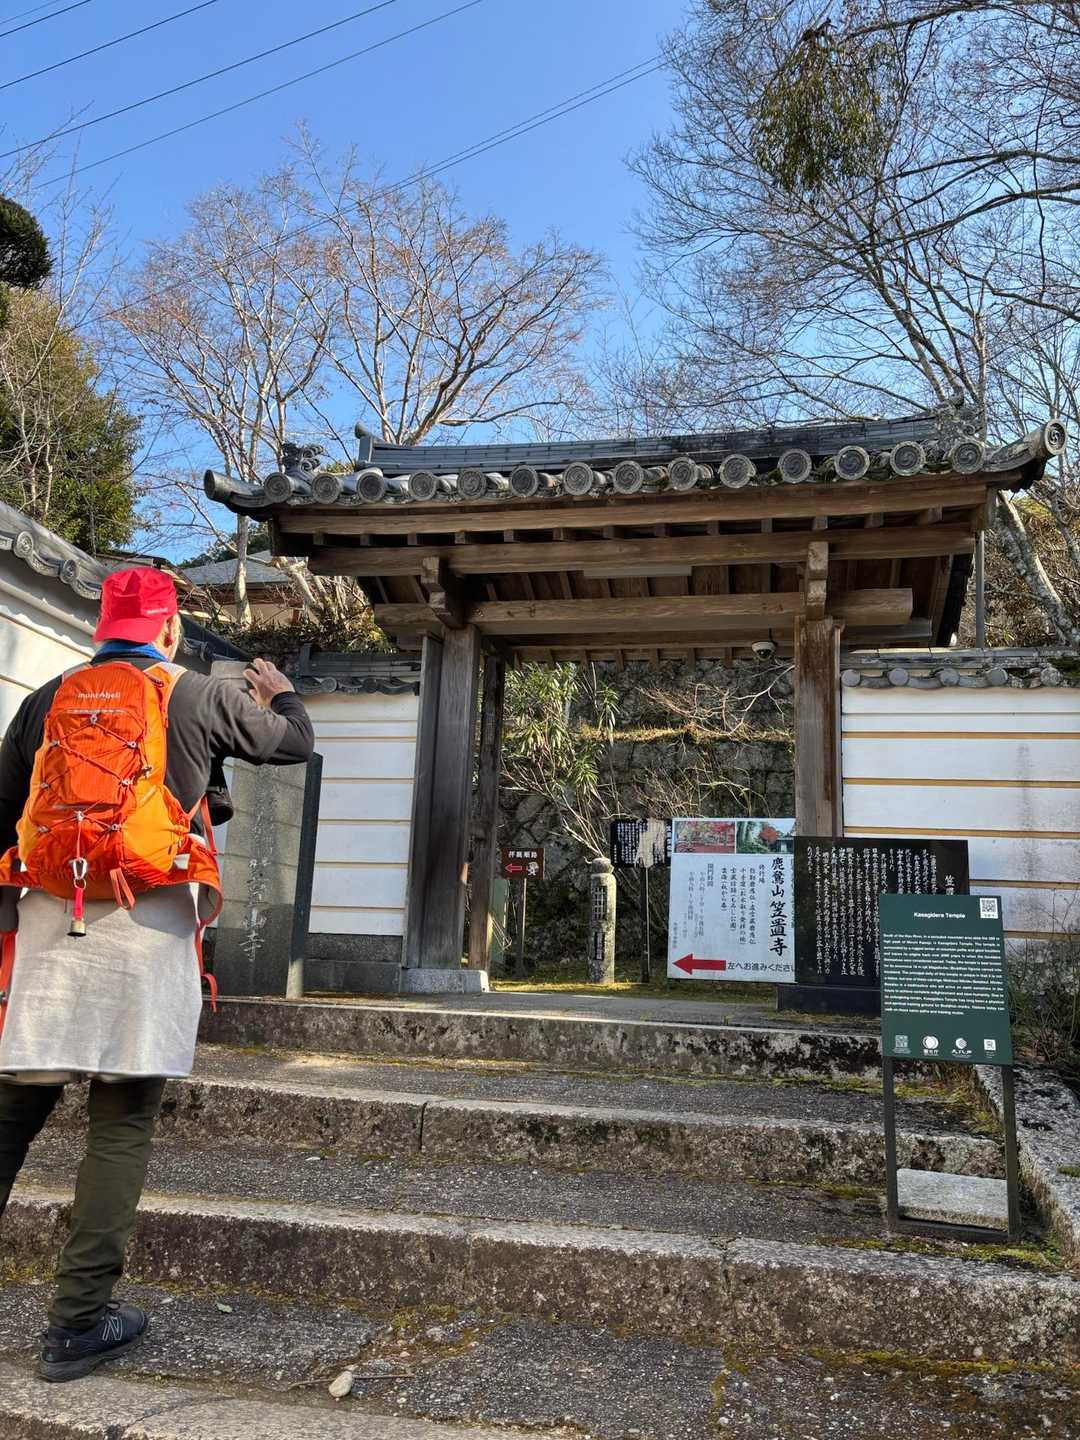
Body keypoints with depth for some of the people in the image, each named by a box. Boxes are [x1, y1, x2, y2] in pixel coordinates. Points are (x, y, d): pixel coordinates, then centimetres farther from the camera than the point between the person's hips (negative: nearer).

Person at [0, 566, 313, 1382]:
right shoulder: (199, 698, 1)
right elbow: (295, 743, 15)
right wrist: (281, 694, 36)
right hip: (147, 927, -4)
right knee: (124, 1126, 4)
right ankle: (78, 1322, 9)